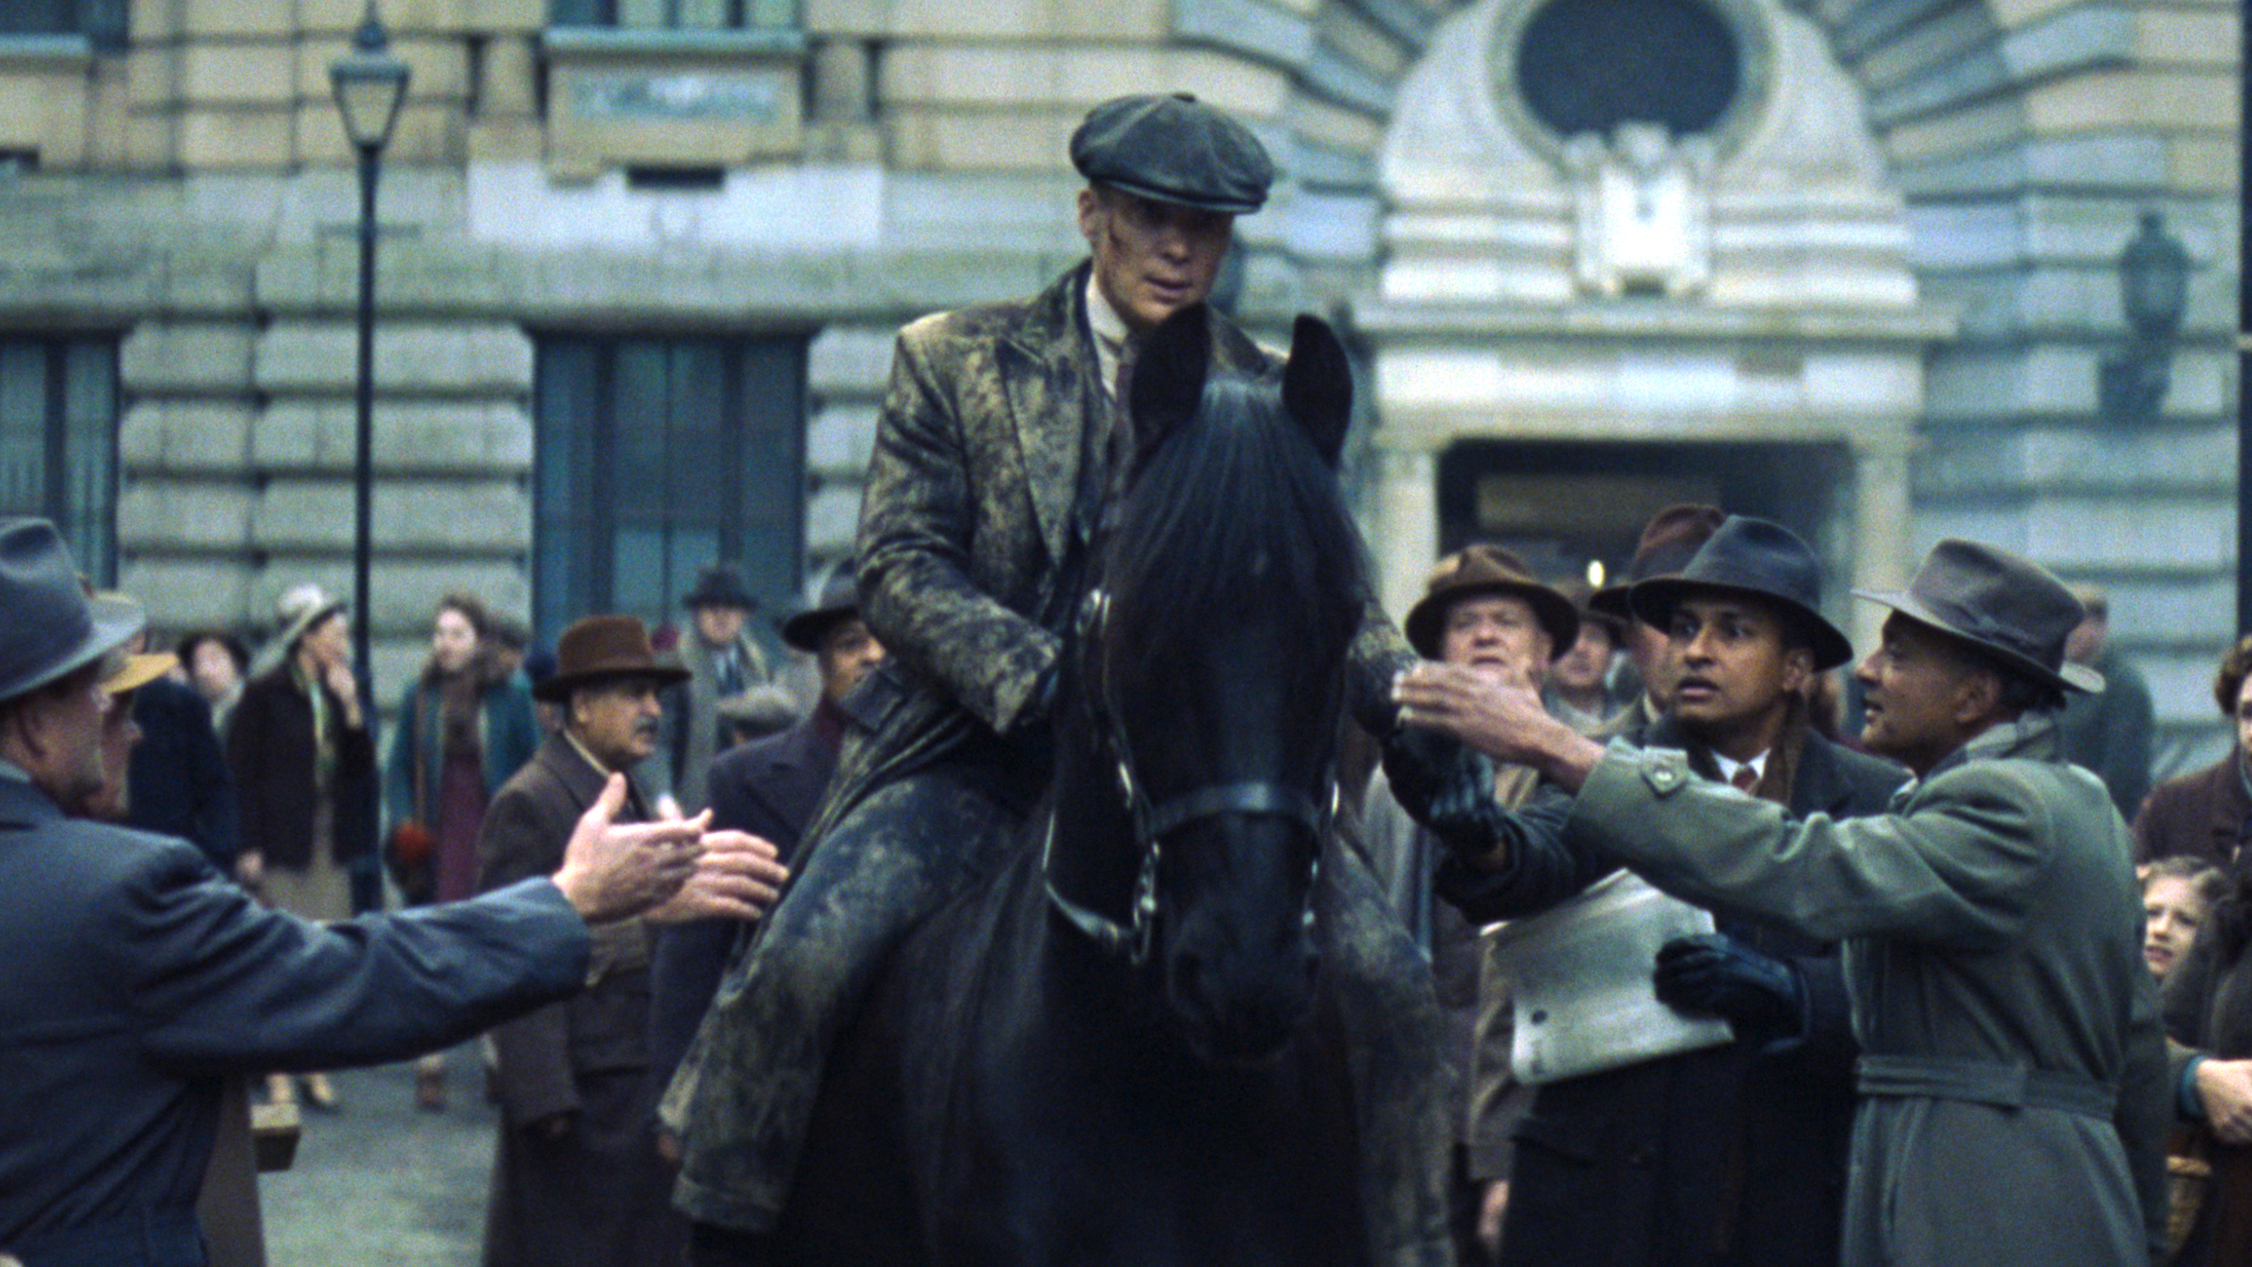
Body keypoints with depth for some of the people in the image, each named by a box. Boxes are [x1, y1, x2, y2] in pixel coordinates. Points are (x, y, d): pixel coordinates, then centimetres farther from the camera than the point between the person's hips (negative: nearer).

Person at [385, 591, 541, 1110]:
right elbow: (398, 771, 12)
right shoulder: (420, 697, 7)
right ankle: (430, 1064, 2)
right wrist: (403, 822, -3)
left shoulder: (510, 694, 2)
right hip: (437, 844, 1)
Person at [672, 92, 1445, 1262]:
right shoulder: (953, 362, 4)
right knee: (804, 958, -25)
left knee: (1388, 981, -16)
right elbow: (899, 570, -4)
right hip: (976, 761, -2)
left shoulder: (1268, 398, 10)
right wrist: (1040, 679, -20)